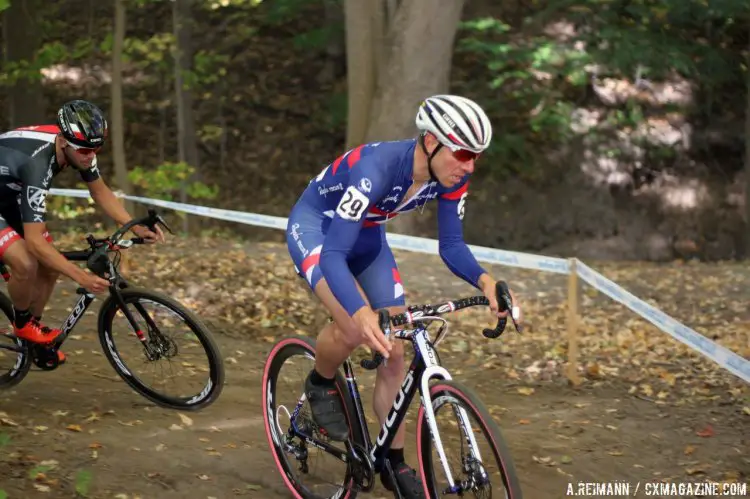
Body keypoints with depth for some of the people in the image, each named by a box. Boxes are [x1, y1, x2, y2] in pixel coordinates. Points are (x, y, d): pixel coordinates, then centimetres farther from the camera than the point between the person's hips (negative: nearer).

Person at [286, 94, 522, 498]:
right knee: (355, 326, -32)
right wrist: (361, 314, -60)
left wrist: (484, 280, -30)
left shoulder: (451, 177, -20)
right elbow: (333, 254, -44)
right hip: (314, 226, -6)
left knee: (394, 352, 0)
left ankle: (394, 464, 14)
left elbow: (451, 245, -9)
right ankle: (320, 385, 1)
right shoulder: (376, 167, -40)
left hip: (366, 234, 6)